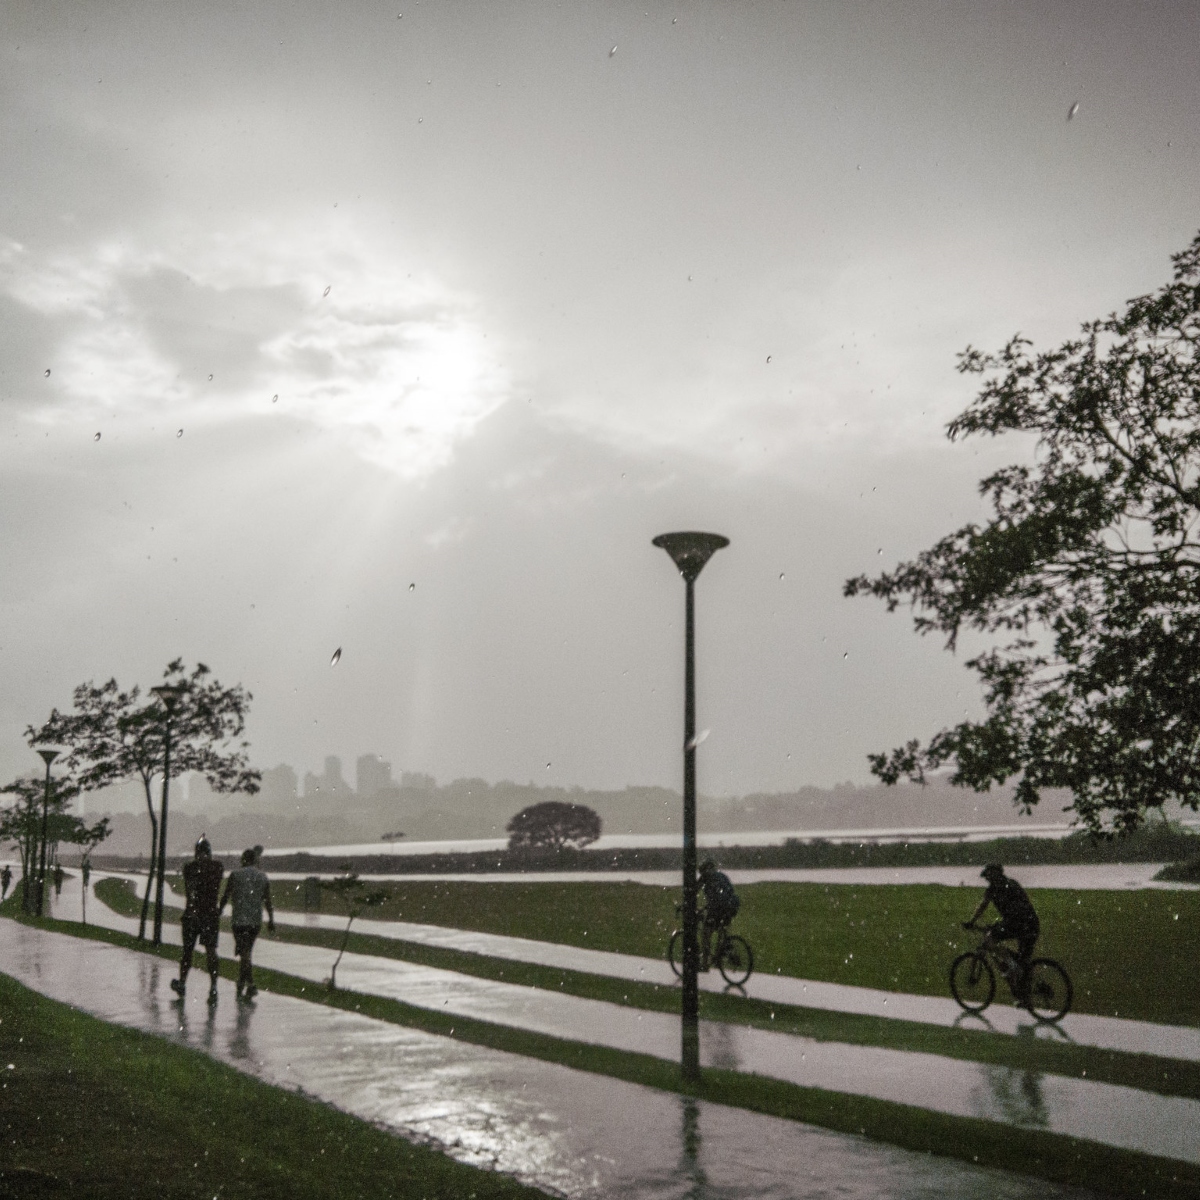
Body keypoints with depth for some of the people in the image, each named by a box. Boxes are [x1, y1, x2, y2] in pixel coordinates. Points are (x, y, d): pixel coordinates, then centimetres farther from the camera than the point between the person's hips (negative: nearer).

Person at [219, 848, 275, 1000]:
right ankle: (241, 985, 24)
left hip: (240, 920, -4)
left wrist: (219, 911, 14)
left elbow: (226, 896, -1)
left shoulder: (235, 874, -3)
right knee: (246, 952, 17)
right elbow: (268, 901, 7)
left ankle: (251, 985, -17)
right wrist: (271, 920, 11)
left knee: (244, 954, -5)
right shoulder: (263, 877, 8)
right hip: (256, 920, 4)